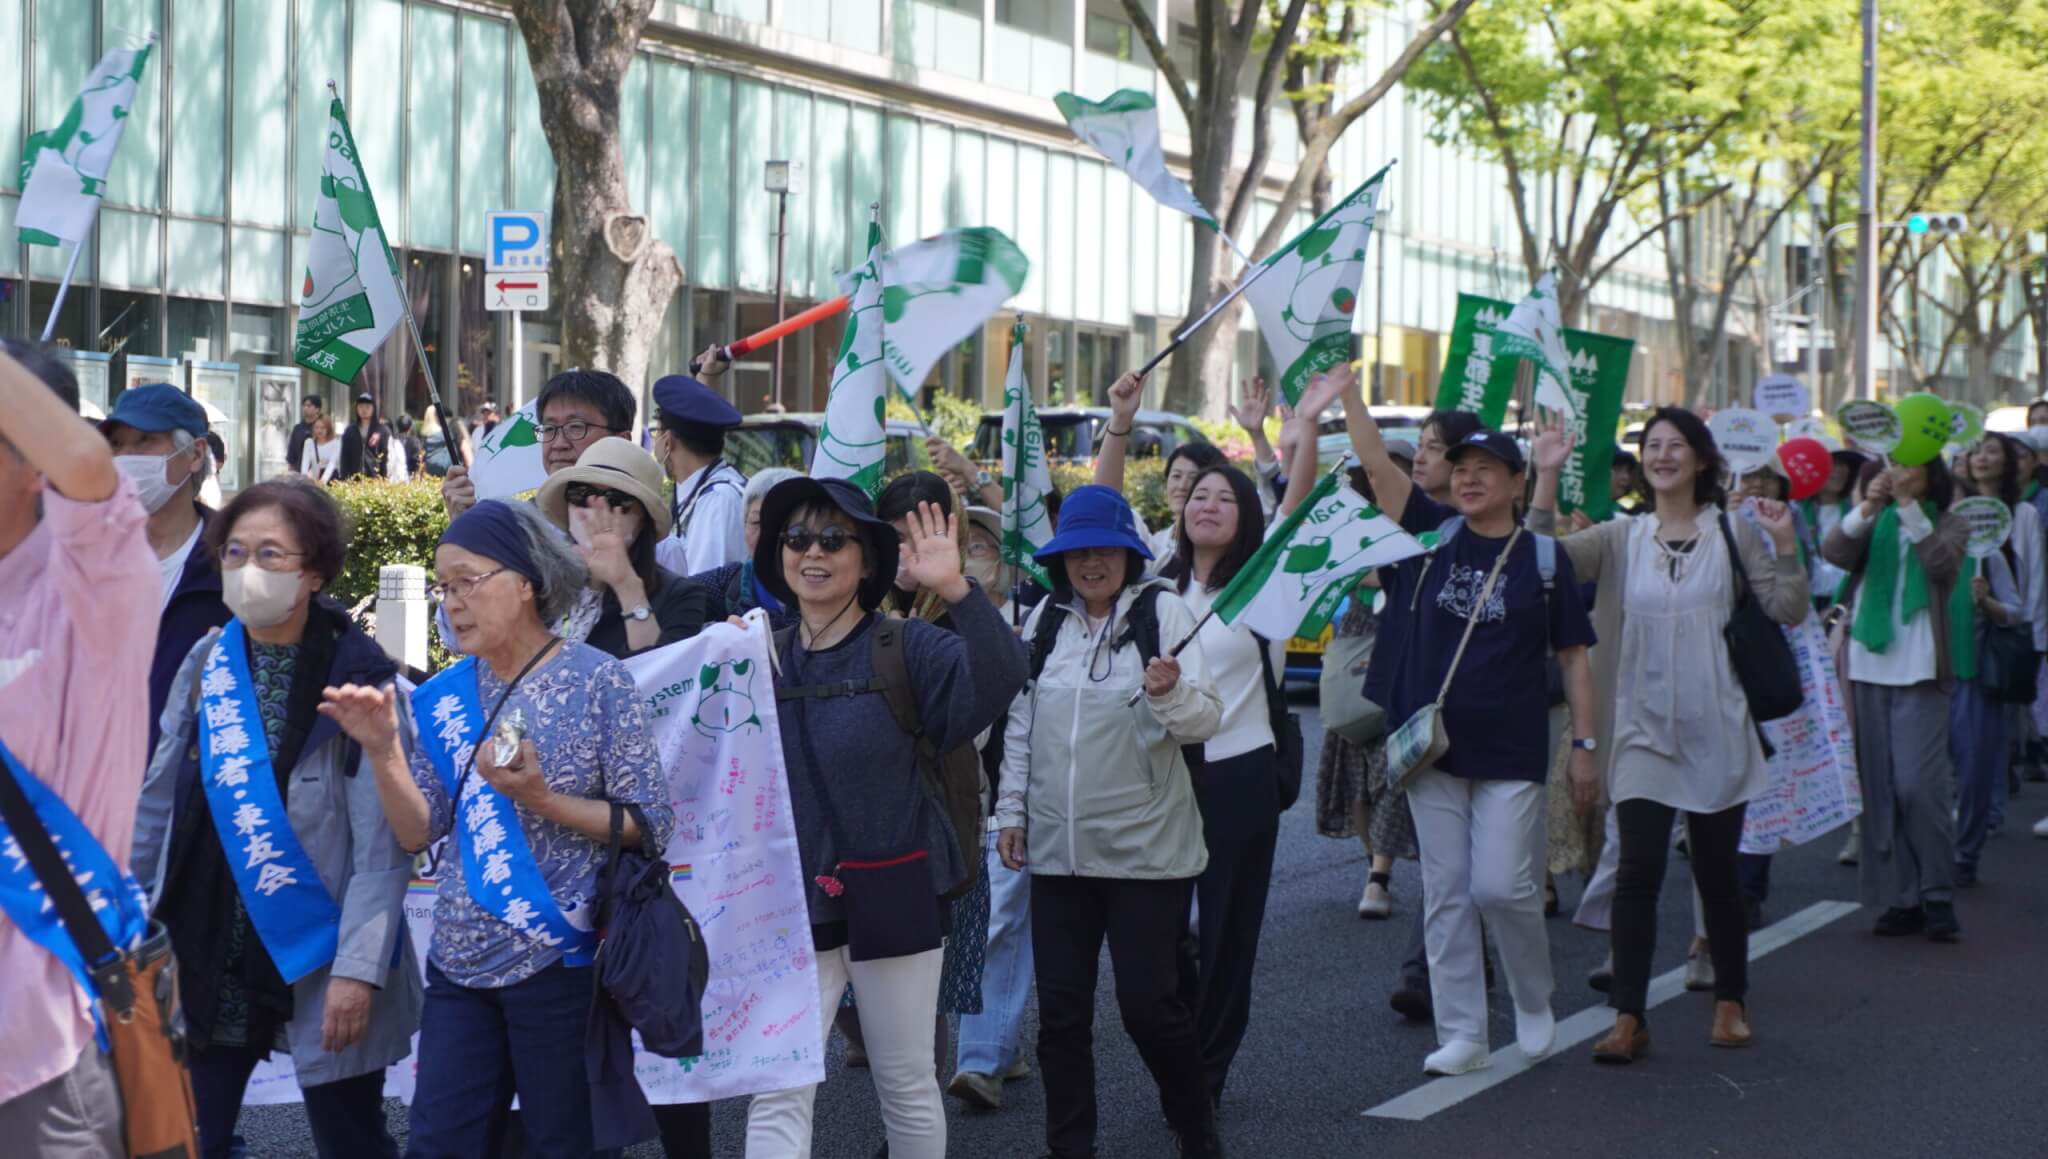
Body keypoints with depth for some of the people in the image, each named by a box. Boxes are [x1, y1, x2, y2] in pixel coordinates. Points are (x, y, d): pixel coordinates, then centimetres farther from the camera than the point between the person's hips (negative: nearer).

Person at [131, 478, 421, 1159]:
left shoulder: (359, 679, -12)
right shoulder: (206, 664, 3)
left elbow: (382, 844, -14)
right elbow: (160, 798, 11)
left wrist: (359, 967, -19)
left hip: (319, 951, -5)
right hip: (210, 951, 5)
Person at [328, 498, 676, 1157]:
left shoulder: (597, 682, -9)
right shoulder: (446, 695, 7)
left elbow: (651, 826, -10)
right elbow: (418, 832, 5)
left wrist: (541, 799, -21)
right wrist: (382, 749, -9)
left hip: (561, 963, -5)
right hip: (460, 966, 5)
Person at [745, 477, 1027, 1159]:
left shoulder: (907, 649, -7)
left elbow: (998, 679, -25)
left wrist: (955, 589, -38)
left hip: (895, 898, -2)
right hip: (792, 900, 3)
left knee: (907, 1087, 11)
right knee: (776, 1097, -4)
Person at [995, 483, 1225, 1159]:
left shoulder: (1163, 611, -6)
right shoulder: (1045, 619, 8)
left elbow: (1205, 720, -13)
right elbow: (1020, 722, 16)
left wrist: (1170, 695, -33)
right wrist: (1012, 810, 13)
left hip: (1145, 847, -4)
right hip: (1057, 848, 4)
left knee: (1148, 1003, -2)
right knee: (1061, 1008, 7)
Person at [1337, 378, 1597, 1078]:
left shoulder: (1543, 559, -1)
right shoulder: (1434, 532, 3)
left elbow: (1573, 656, 3)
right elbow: (1374, 461, -6)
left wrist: (1584, 741, -3)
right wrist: (1345, 384, -14)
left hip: (1512, 751, -2)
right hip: (1433, 744, 3)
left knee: (1502, 885, -6)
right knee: (1446, 892, 4)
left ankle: (1534, 1002, 20)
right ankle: (1460, 1034, 11)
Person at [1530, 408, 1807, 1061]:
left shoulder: (1732, 533, 2)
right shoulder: (1622, 538, 5)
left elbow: (1788, 611, 0)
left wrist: (1786, 546, -15)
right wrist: (1547, 477, -15)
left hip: (1715, 731, 0)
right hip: (1642, 731, 0)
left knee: (1717, 871, 9)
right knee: (1638, 871, -7)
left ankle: (1731, 1004, 25)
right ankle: (1628, 1019, -6)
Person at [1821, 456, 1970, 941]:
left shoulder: (1949, 525, 7)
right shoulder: (1872, 527, 13)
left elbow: (1942, 561, -15)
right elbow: (1834, 552, -6)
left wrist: (1908, 504, -23)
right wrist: (1868, 508, -22)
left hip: (1920, 673, -3)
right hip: (1867, 670, 3)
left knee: (1918, 784, -11)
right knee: (1880, 791, 3)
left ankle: (1938, 896, -2)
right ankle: (1902, 899, 8)